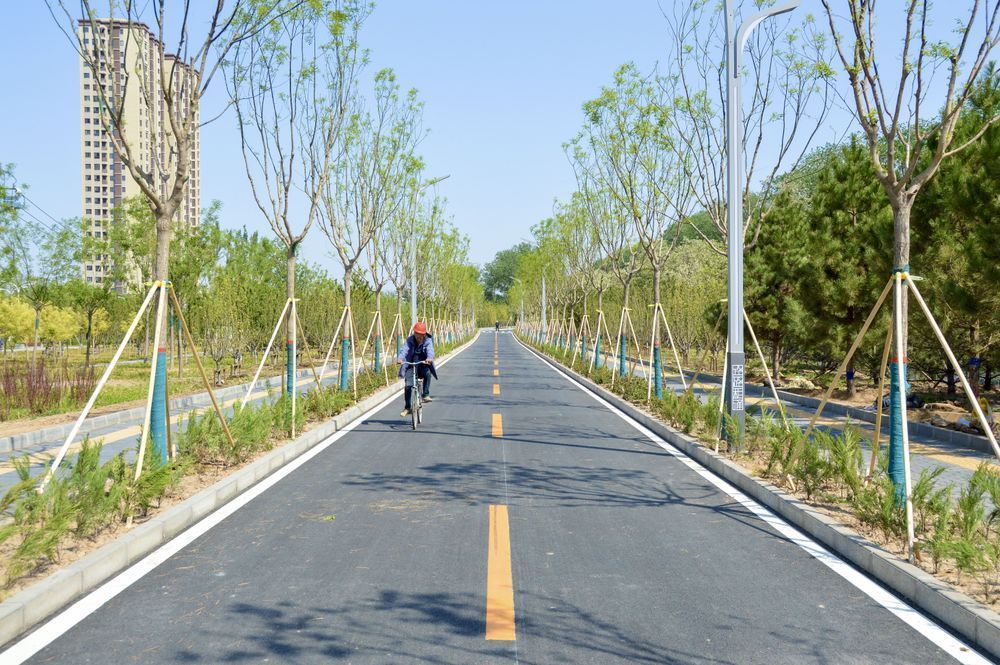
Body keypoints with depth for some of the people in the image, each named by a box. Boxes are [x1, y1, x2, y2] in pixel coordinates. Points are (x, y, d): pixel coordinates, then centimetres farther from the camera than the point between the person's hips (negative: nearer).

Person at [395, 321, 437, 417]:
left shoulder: (428, 341, -7)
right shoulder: (410, 340, -6)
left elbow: (430, 350, -27)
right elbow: (404, 349, -22)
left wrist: (429, 358, -50)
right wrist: (400, 358, -43)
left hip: (423, 364, -1)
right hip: (411, 365, 1)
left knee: (427, 373, -34)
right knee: (408, 385, -11)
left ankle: (425, 395, -18)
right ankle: (407, 408, 3)